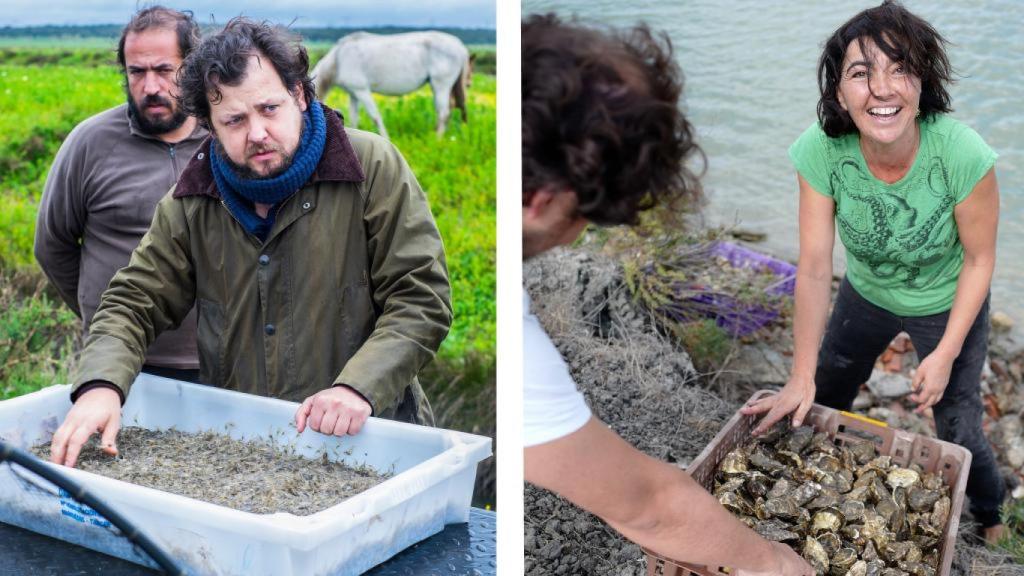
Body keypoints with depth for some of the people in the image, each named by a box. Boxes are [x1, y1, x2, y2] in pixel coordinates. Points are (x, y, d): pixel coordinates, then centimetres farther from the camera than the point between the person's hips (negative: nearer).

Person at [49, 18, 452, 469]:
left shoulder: (373, 168, -6)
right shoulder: (191, 204, 5)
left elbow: (422, 299, -8)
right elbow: (135, 302, 8)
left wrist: (358, 387, -22)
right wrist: (101, 385, -13)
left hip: (364, 436, -4)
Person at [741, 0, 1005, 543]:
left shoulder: (962, 155, -34)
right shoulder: (820, 152, -30)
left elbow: (979, 259, -19)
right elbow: (815, 265, -25)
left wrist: (945, 355, -16)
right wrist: (802, 377, -25)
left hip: (947, 306, -2)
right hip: (866, 295, 3)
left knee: (959, 431, 7)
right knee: (822, 403, 17)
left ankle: (991, 517, 41)